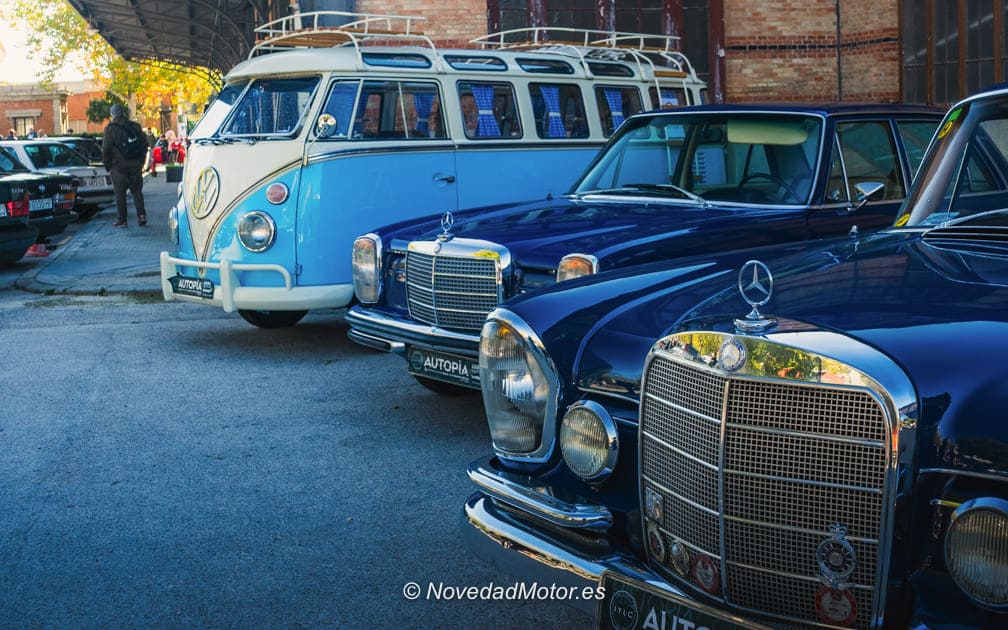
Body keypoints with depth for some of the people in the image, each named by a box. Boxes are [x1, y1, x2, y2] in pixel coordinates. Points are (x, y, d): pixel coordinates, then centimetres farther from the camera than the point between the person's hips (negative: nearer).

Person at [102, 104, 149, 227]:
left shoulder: (110, 129, -7)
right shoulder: (135, 127, 6)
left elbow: (106, 149, -9)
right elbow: (145, 144, 11)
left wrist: (107, 165, 2)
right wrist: (141, 161, 17)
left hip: (118, 166, -4)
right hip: (135, 165, 4)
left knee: (120, 193, 2)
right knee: (137, 190, 11)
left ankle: (121, 220, 3)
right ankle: (141, 214, -3)